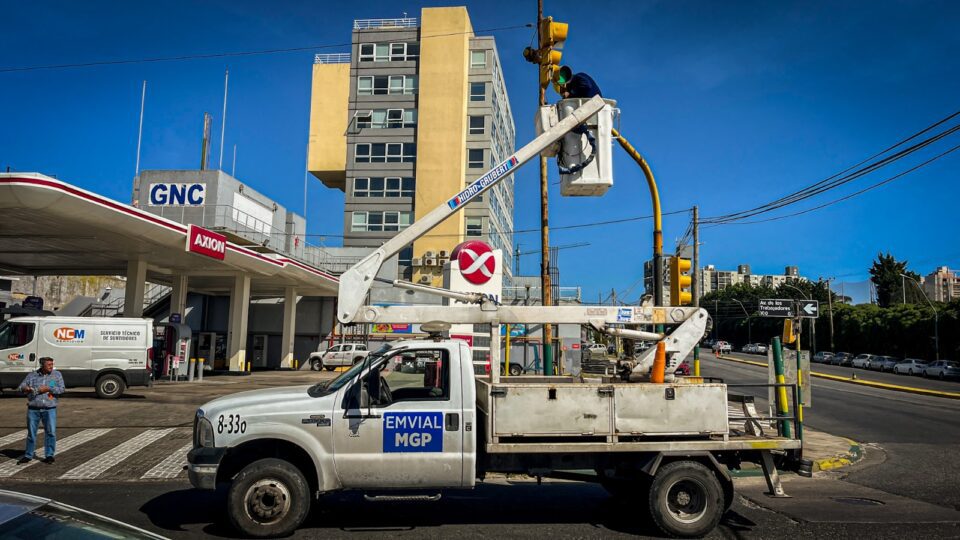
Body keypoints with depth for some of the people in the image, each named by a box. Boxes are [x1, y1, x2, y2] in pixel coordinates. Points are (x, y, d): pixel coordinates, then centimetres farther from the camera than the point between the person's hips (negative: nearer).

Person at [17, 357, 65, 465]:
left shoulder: (57, 375, 5)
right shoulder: (32, 375, 8)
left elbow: (62, 389, -3)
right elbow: (22, 386, 3)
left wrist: (48, 389, -15)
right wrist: (26, 388, -19)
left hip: (49, 409, -1)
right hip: (33, 409, 1)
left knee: (51, 432, -4)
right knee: (31, 433, 9)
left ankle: (49, 455, 7)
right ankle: (28, 456, 23)